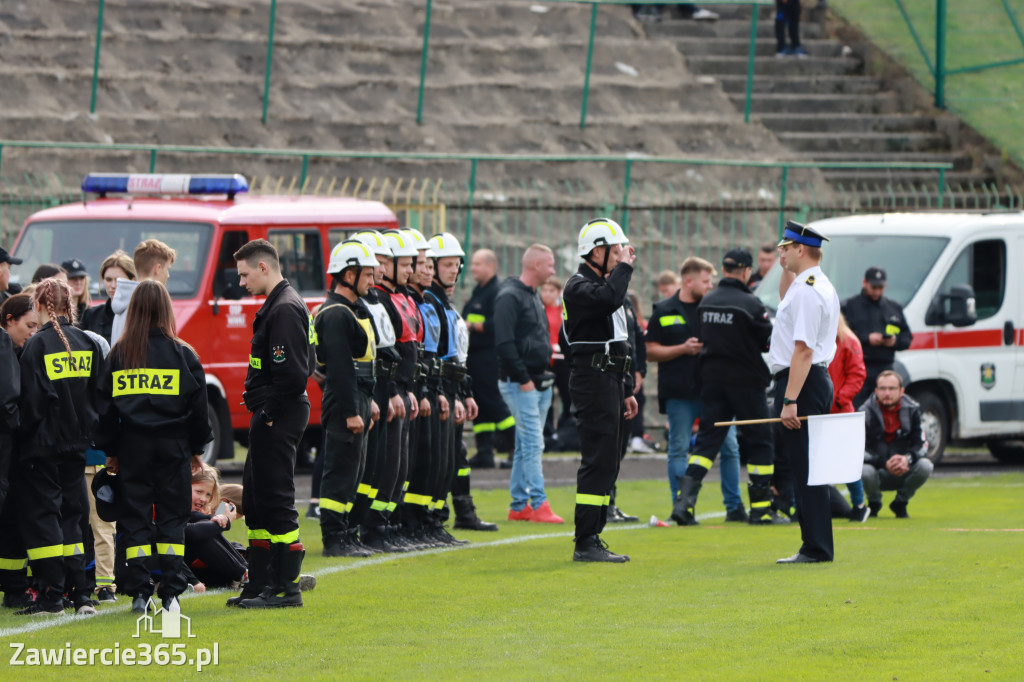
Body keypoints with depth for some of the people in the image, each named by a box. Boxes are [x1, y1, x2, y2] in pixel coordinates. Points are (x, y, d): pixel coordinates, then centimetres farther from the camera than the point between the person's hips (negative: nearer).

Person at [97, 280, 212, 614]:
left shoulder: (119, 354, 0)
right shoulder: (183, 354, -2)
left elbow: (106, 405, 4)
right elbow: (198, 405, 2)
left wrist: (110, 450, 13)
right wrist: (197, 448, 13)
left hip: (132, 447, 1)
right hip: (172, 445, -1)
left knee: (135, 518, 5)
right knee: (172, 517, 5)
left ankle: (138, 592, 0)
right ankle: (171, 593, -1)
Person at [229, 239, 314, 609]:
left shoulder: (285, 310, -17)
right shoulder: (276, 306, 17)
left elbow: (292, 373, -24)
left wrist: (268, 412, -16)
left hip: (278, 418, -11)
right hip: (271, 418, 11)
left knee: (276, 499, -7)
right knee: (256, 498, 14)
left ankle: (287, 587, -4)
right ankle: (260, 583, 20)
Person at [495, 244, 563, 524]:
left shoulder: (533, 297, 18)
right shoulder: (510, 296, -12)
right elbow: (504, 342, -19)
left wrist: (546, 374, 14)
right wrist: (523, 379, -18)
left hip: (540, 382, 9)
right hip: (520, 383, -9)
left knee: (526, 445, 11)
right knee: (533, 444, -12)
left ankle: (519, 505, 14)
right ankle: (538, 504, -14)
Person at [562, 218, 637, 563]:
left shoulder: (606, 284, 22)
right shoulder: (579, 286, -9)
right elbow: (609, 299, -33)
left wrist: (627, 389, 24)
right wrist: (624, 267, -18)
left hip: (611, 379, 10)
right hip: (593, 378, -10)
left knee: (606, 464, 11)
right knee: (598, 461, -13)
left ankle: (592, 538, 15)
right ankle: (586, 544, -13)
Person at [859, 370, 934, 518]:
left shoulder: (912, 409, -3)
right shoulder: (866, 413, -12)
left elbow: (921, 445, -6)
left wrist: (907, 459, -30)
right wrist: (884, 463, -34)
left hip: (902, 473, 2)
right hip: (876, 470, -2)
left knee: (925, 466, -27)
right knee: (864, 472, -37)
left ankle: (900, 504, 0)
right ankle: (874, 504, 1)